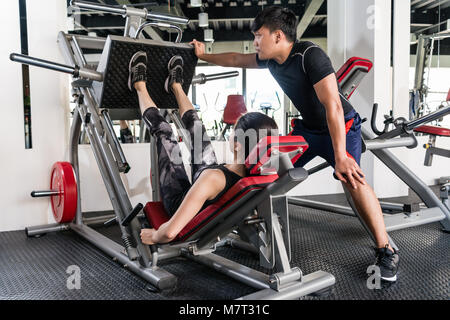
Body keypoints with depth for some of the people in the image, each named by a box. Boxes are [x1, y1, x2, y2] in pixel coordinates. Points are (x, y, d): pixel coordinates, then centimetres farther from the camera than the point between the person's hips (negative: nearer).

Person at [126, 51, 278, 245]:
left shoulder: (214, 178, -47)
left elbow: (171, 232, -49)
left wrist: (154, 237, -27)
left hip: (180, 202, -5)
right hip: (212, 208, 5)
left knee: (163, 131, 5)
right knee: (196, 128, 14)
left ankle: (139, 85, 34)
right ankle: (176, 86, 45)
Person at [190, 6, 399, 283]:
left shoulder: (310, 55, -28)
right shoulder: (270, 59, -4)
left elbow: (333, 106, -34)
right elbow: (236, 60, 15)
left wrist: (340, 156, -38)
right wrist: (204, 55, 25)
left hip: (341, 126, -8)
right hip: (307, 128, 8)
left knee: (350, 177, -30)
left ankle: (386, 251, -20)